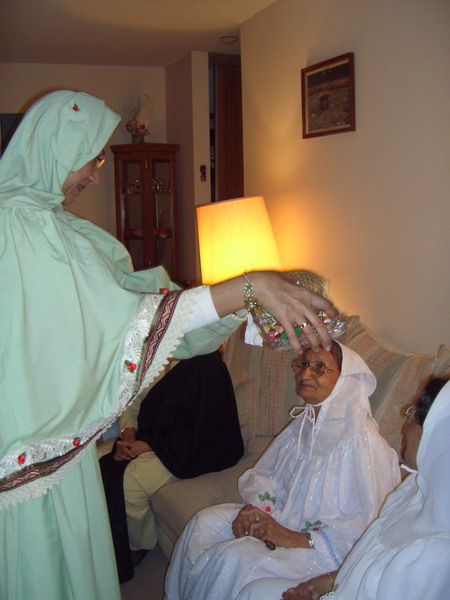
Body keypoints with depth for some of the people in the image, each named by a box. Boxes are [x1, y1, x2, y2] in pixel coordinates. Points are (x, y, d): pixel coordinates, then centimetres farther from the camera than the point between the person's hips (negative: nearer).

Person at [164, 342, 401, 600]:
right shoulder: (303, 423, 5)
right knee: (205, 522, -4)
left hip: (320, 547, -8)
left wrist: (294, 538, -25)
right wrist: (254, 508, -9)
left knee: (234, 557, -25)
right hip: (282, 517, 8)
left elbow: (366, 526, -25)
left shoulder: (362, 443, -22)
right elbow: (264, 474, 13)